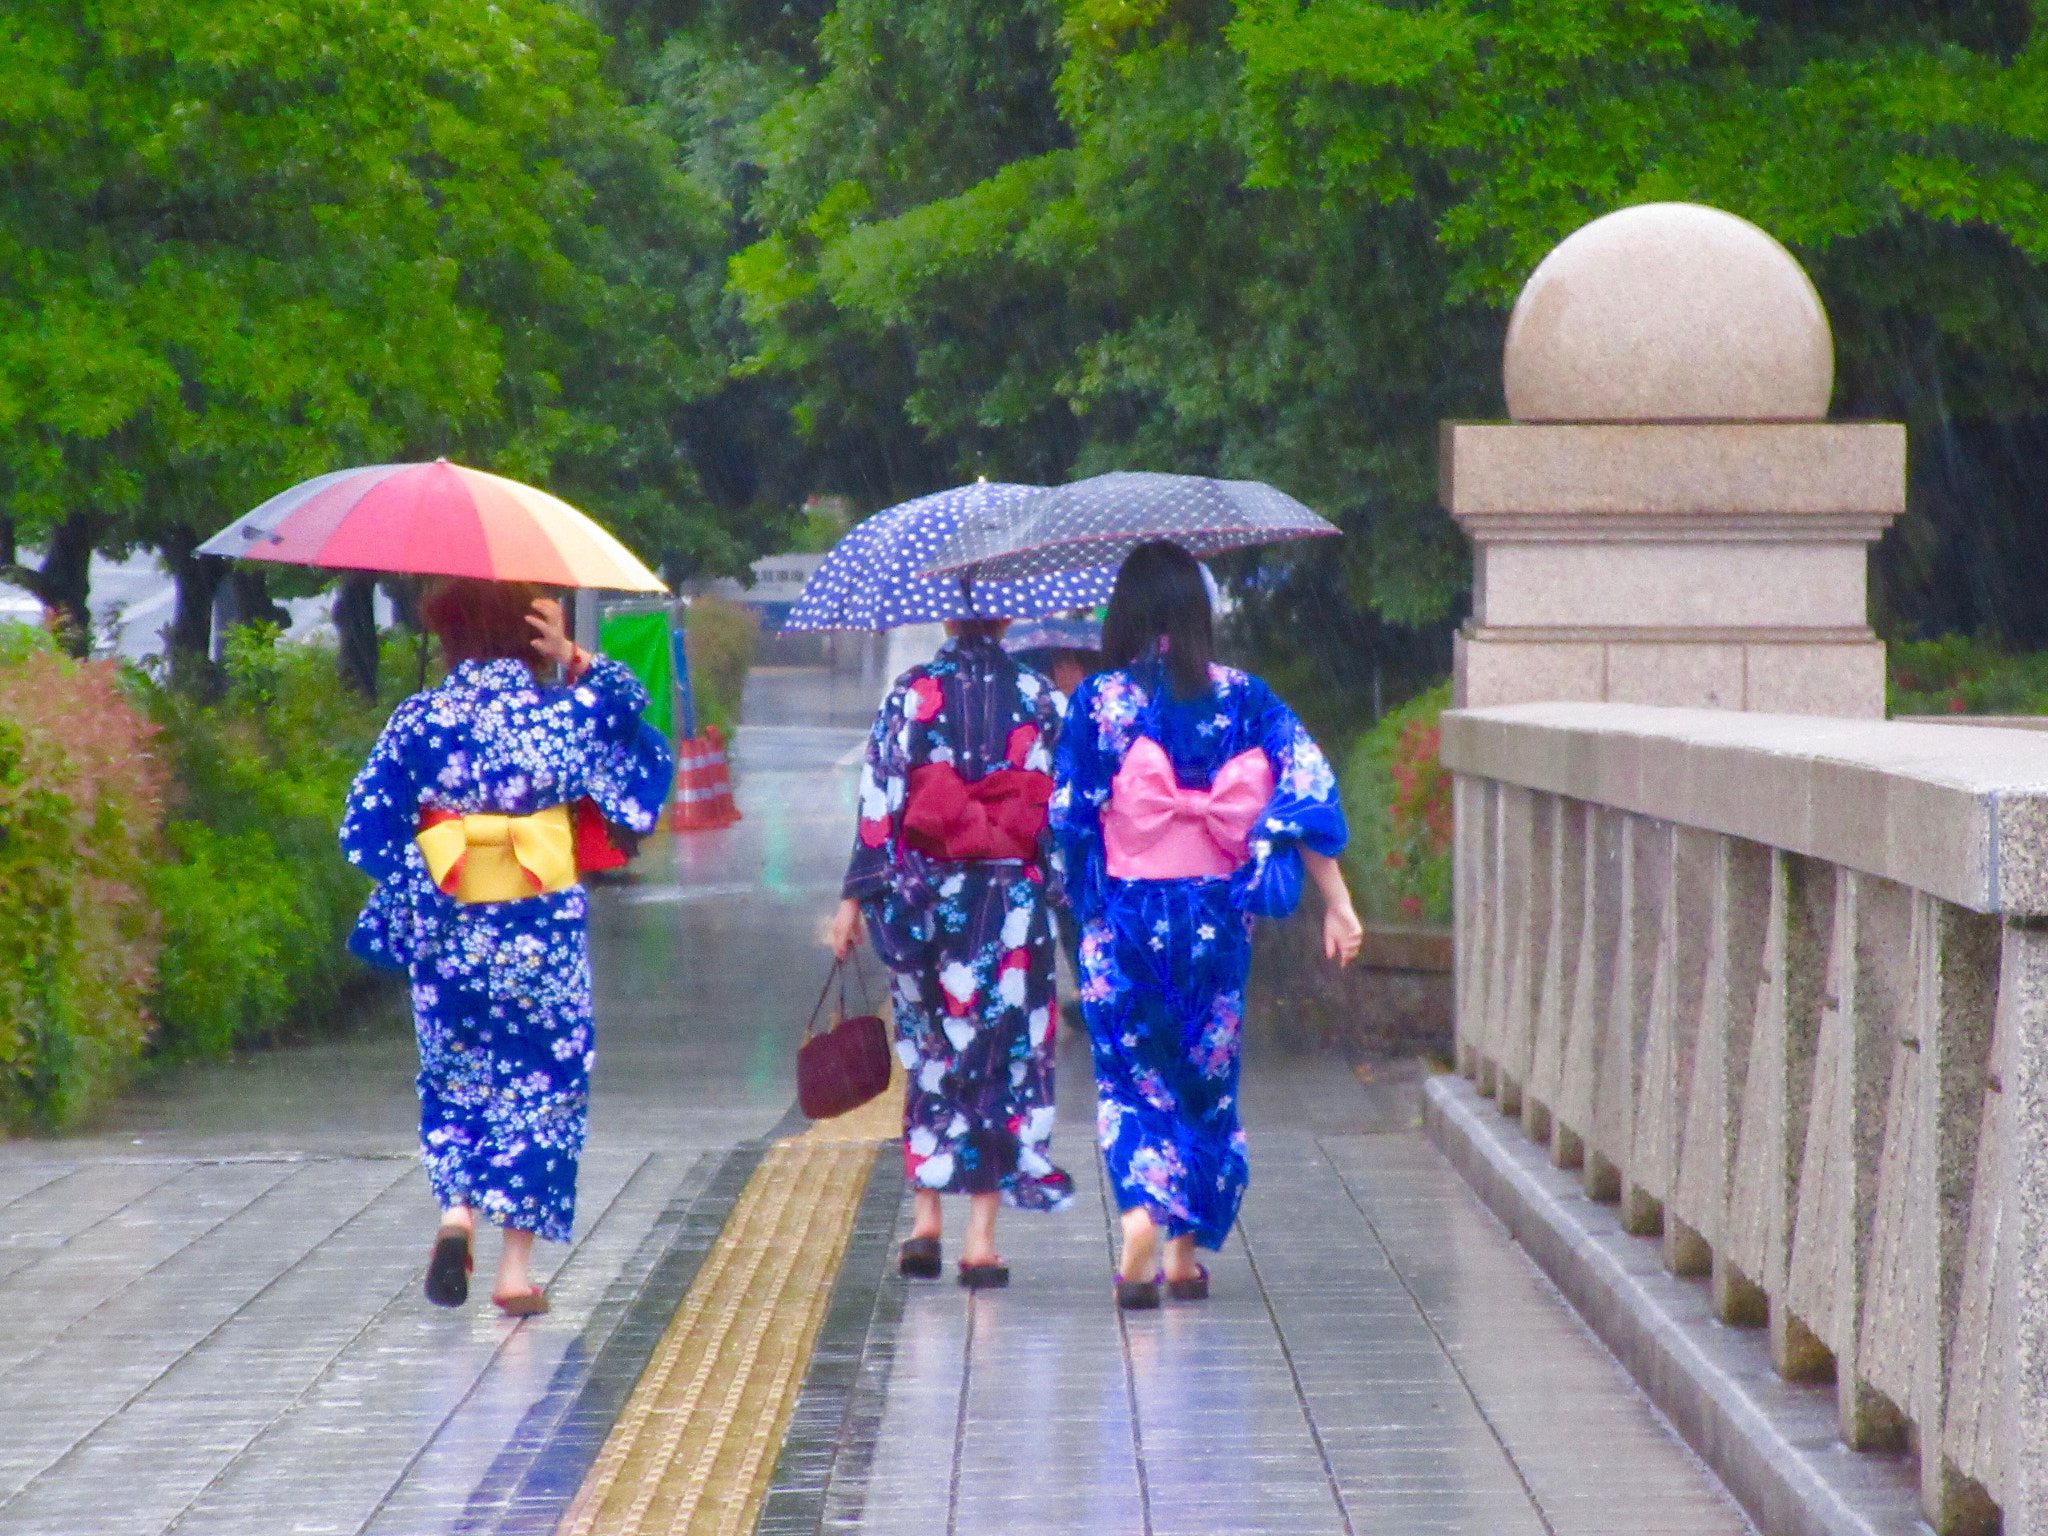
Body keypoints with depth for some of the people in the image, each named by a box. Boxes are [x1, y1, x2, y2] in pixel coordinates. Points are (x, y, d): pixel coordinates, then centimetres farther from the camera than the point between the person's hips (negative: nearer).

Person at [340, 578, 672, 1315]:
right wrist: (572, 658, 5)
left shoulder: (418, 720, -4)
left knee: (454, 1085, 18)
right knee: (540, 1086, 9)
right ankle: (516, 1267, 4)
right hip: (542, 939, -1)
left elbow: (365, 828, -7)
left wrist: (416, 885, 3)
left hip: (448, 936, 1)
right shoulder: (559, 713, -5)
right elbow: (626, 699, 16)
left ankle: (456, 1212, -6)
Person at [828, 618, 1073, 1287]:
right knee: (1002, 1052, 4)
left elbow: (880, 798, -5)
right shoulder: (1037, 697, 1)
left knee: (930, 1051, 15)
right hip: (1011, 897, -1)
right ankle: (980, 1239, 0)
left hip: (925, 897, 1)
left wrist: (857, 895, -2)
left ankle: (925, 1220, 9)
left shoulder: (911, 693, -1)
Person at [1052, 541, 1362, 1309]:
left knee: (1131, 1074, 6)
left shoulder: (1098, 700, -6)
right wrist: (1338, 905, -2)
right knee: (1207, 1076, 14)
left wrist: (1079, 903, 9)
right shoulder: (1244, 699, -1)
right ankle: (1185, 1254, 18)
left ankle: (1141, 1217, -19)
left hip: (1126, 914, -2)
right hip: (1217, 916, 2)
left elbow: (1068, 815, -6)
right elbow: (1308, 793, -5)